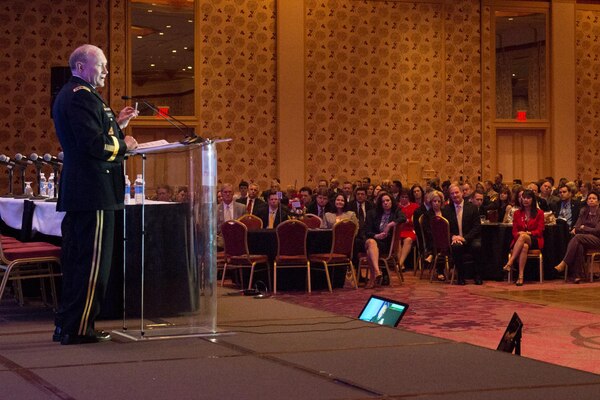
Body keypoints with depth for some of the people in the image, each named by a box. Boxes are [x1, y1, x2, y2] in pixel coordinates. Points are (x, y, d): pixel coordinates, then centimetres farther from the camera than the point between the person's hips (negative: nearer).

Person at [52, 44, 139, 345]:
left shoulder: (68, 95, 19)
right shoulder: (82, 96, -14)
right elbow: (95, 144, -23)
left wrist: (116, 124, 14)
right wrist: (124, 144, -7)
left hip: (75, 192, 11)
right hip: (93, 192, -11)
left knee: (75, 260, 14)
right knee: (93, 261, -6)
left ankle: (66, 325, 21)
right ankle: (78, 328, -2)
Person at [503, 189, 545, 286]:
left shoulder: (539, 213, 9)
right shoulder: (517, 213, 16)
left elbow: (539, 231, 1)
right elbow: (514, 232, 10)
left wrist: (528, 233, -16)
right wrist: (519, 234, -14)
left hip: (534, 241, -2)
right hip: (519, 241, 2)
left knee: (523, 236, -37)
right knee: (524, 246, -38)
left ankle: (509, 263, -46)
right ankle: (520, 276, -47)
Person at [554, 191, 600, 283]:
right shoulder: (584, 212, 17)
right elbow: (577, 225, 11)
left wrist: (584, 228, -3)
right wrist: (576, 229, -11)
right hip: (584, 238, 4)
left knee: (577, 237, -34)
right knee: (579, 246, -36)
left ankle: (564, 263, -37)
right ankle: (577, 275, -42)